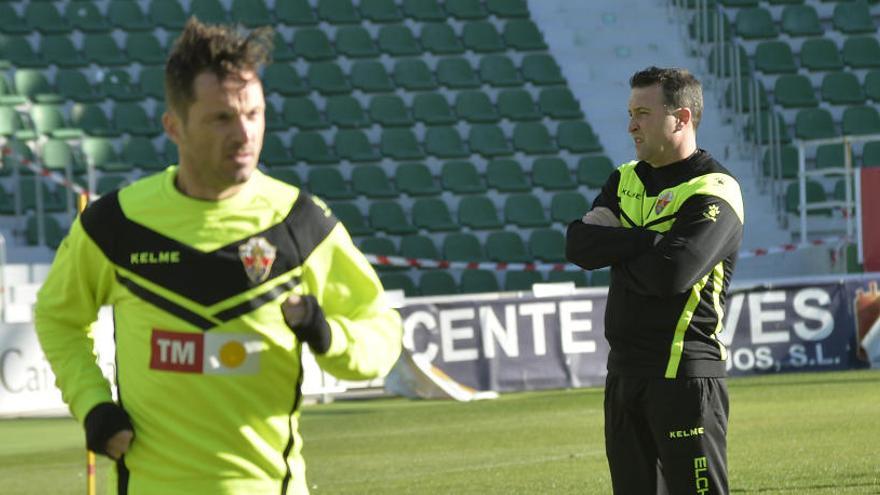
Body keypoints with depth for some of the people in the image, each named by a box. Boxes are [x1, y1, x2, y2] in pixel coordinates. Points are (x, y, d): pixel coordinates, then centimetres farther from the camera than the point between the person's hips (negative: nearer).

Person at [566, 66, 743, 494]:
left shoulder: (713, 193, -10)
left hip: (685, 374, -8)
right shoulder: (626, 180, 14)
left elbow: (671, 275, -24)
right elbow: (578, 245, -1)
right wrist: (649, 240, -14)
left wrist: (613, 251, -5)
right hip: (624, 371, 8)